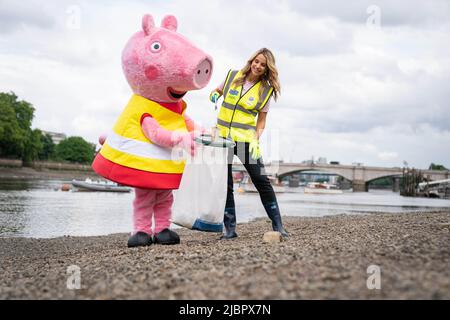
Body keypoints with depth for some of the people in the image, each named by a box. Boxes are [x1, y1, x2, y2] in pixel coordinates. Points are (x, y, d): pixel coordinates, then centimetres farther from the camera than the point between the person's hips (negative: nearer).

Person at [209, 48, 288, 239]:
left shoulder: (266, 90, 1)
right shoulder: (233, 76, 5)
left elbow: (261, 121, 3)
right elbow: (217, 91, 23)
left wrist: (256, 139, -14)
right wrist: (214, 95, -1)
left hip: (246, 139, -2)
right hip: (222, 137, 2)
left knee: (261, 181, -4)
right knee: (225, 184, 2)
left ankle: (277, 225, 7)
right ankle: (230, 229, 9)